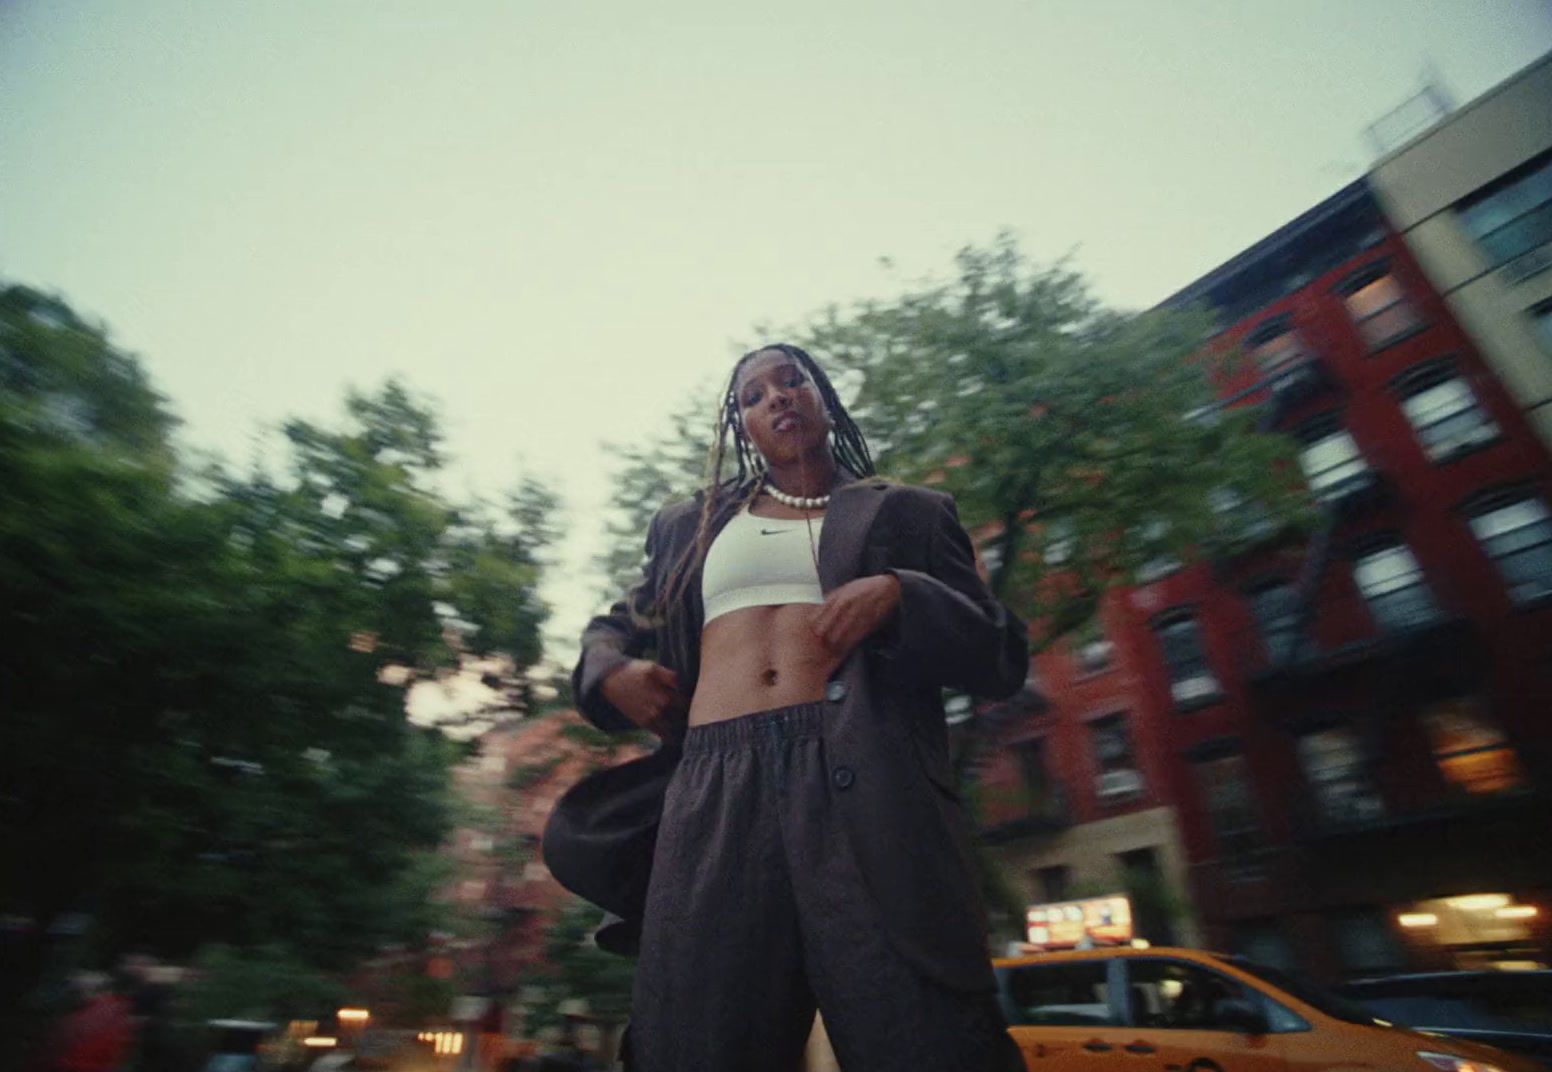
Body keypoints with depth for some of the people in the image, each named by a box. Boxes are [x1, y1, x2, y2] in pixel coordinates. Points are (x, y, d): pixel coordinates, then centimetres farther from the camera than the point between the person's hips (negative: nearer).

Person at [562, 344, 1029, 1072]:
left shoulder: (906, 513, 18)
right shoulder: (686, 527, 25)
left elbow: (1003, 657, 13)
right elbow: (613, 627, 33)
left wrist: (900, 596, -7)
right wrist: (611, 675, 8)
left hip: (862, 782, -1)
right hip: (713, 793, 2)